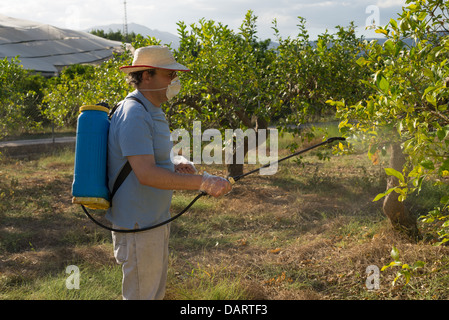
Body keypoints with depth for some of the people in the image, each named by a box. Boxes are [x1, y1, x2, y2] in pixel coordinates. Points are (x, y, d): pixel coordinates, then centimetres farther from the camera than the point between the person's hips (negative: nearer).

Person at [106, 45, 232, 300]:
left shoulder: (153, 112, 12)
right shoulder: (134, 115, -22)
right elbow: (146, 174, -31)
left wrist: (177, 167, 0)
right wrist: (202, 182, -35)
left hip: (155, 220, 10)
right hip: (138, 226, -10)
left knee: (156, 291, 21)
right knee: (141, 293, 1)